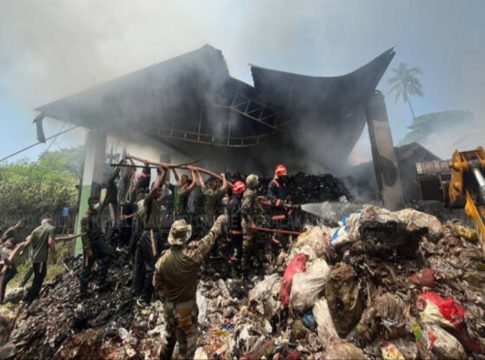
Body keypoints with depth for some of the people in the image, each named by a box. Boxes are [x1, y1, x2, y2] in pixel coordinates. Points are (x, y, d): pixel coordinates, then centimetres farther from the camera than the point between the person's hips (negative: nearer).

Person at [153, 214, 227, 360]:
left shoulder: (163, 259, -15)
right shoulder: (192, 255, -29)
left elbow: (157, 284, 0)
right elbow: (210, 238, -16)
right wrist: (219, 221, 0)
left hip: (168, 307, 5)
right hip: (186, 309, -5)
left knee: (170, 336, 32)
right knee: (187, 344, 17)